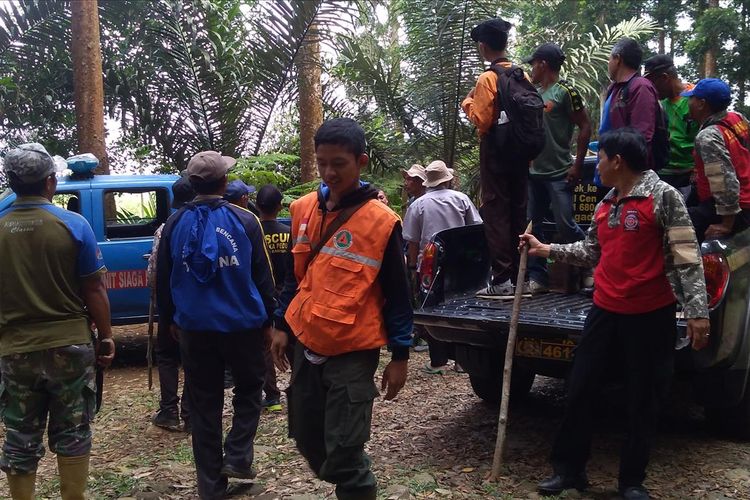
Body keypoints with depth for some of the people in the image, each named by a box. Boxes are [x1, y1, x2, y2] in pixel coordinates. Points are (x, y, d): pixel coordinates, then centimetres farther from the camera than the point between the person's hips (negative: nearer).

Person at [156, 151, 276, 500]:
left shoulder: (175, 224, 0)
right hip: (242, 323, -2)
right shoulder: (245, 221, -8)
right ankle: (238, 457, 8)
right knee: (249, 389, 19)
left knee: (203, 403, 10)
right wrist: (267, 318, 8)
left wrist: (170, 319, 21)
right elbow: (262, 275, -3)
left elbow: (163, 279, 8)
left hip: (194, 326, 2)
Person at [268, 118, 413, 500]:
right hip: (307, 346, 6)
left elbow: (396, 294, -7)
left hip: (352, 353, -6)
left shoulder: (381, 221, -12)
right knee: (307, 440, 16)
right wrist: (282, 325, 15)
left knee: (343, 453, -4)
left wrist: (400, 357, -7)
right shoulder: (304, 209, 4)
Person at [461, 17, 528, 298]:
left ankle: (502, 280, -4)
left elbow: (481, 120, -17)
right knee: (518, 211, 11)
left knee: (495, 211, -2)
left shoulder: (488, 79, -13)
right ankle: (519, 276, 16)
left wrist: (468, 103, 0)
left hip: (495, 150, -6)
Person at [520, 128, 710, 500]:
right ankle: (569, 468, 22)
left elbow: (686, 257, -12)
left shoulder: (663, 195, -9)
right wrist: (546, 250, 18)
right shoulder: (604, 205, 11)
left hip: (651, 316, -6)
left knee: (642, 403, 6)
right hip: (605, 311, 6)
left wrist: (697, 311, -17)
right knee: (580, 391, 8)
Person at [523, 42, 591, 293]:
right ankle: (537, 277, 13)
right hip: (533, 172, 7)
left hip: (559, 174, -7)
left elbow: (585, 127, -8)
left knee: (565, 226, -8)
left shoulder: (566, 92, -7)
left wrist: (577, 165, -12)